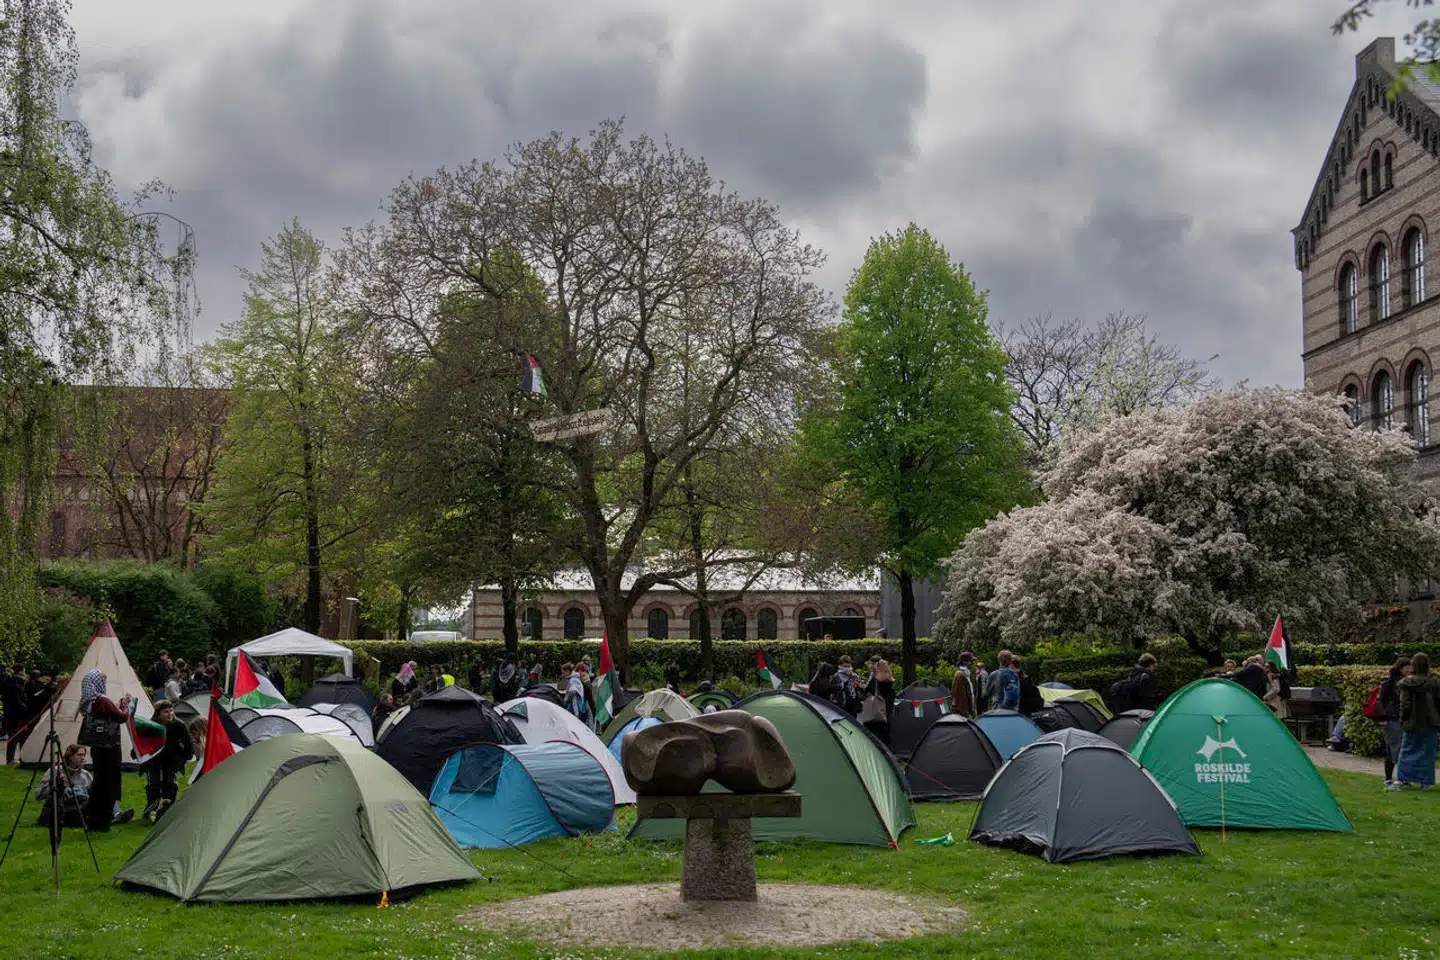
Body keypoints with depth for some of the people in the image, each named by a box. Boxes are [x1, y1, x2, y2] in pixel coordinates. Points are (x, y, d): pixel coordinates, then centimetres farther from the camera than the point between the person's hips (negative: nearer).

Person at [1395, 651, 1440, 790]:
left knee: (1407, 750, 8)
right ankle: (1425, 781, 8)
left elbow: (1404, 704, -7)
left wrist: (1403, 721, 4)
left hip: (1412, 722, 0)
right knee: (1427, 752, 8)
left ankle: (1400, 779, 0)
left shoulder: (1406, 683, -7)